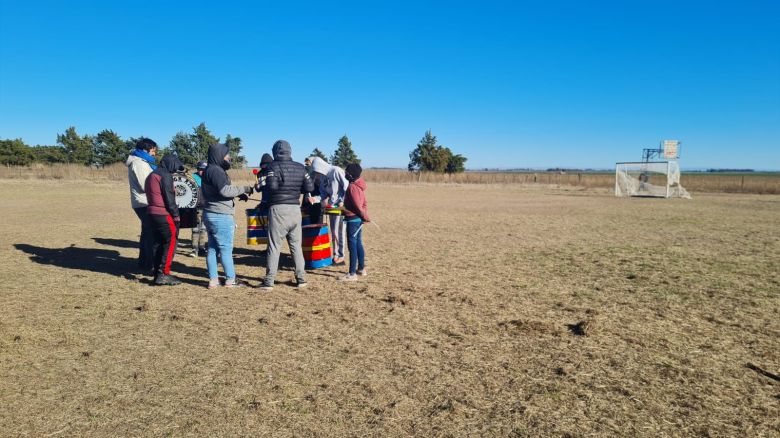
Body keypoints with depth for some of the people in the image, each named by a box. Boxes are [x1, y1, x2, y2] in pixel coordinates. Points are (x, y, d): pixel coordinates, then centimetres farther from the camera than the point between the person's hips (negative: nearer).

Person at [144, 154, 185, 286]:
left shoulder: (151, 175, 18)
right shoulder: (166, 176, -12)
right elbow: (170, 199, -16)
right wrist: (176, 216, -10)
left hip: (152, 214, 10)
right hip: (164, 216, -9)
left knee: (159, 243, 14)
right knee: (170, 243, -5)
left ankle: (158, 273, 18)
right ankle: (163, 274, -7)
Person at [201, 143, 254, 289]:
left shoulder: (210, 170, 18)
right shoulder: (216, 170, -14)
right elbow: (225, 190, -26)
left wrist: (239, 194, 12)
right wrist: (244, 189, -17)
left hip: (210, 215, 10)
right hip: (221, 216, -10)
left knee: (212, 248, 10)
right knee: (226, 249, -1)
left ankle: (213, 280, 15)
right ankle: (230, 280, 7)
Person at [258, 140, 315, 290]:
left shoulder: (274, 166, -6)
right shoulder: (300, 167, 6)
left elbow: (272, 185, -18)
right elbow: (310, 187, 4)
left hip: (278, 209, -4)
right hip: (295, 209, 4)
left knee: (274, 246, 1)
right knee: (296, 244, 13)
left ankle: (269, 281, 3)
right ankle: (301, 278, 17)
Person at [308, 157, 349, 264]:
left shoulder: (336, 171, -13)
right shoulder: (322, 177, 9)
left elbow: (346, 187, -13)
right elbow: (323, 193, 15)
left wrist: (342, 202, -14)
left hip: (340, 206, -7)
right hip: (330, 206, 7)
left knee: (338, 231, -3)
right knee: (333, 232, 11)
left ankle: (341, 256, 6)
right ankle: (335, 254, 22)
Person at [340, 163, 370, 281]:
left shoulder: (352, 187, -19)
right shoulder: (359, 185, 11)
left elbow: (358, 206, -17)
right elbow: (364, 203, 14)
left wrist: (366, 217, -5)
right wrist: (365, 216, 10)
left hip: (353, 219, -10)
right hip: (359, 219, 10)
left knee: (352, 246, -5)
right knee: (358, 244, 17)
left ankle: (352, 274, 0)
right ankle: (361, 269, 27)